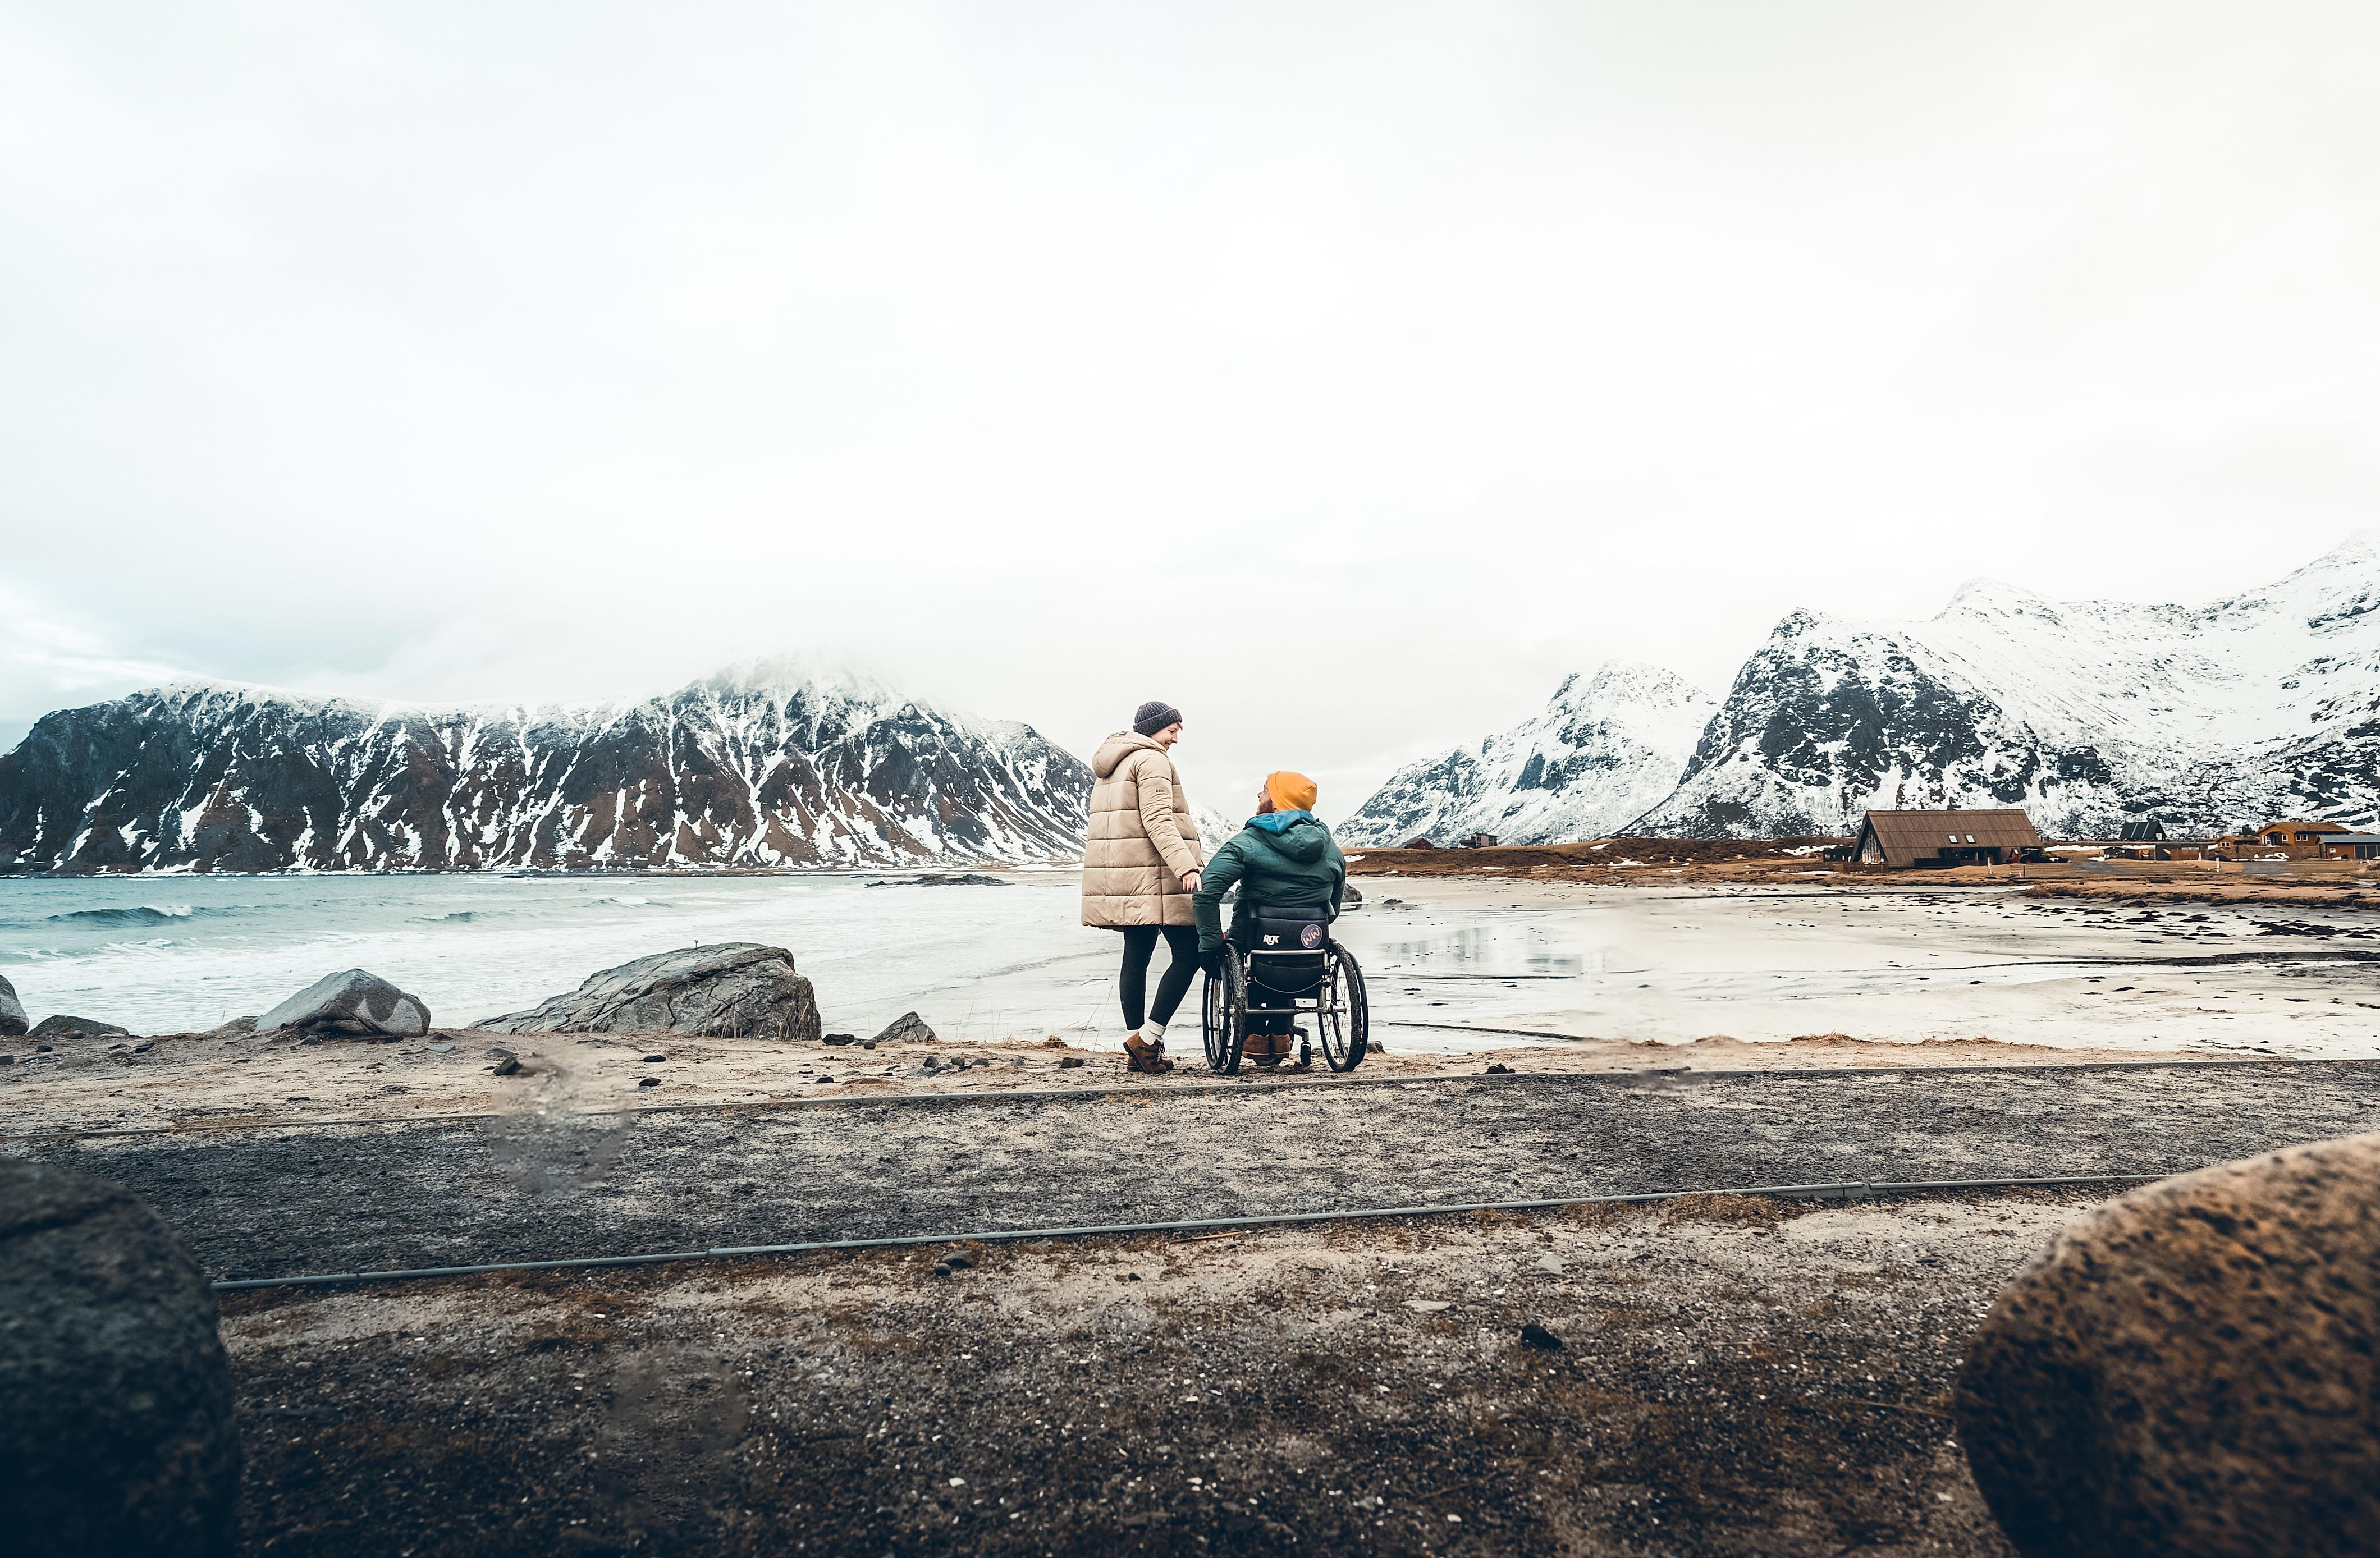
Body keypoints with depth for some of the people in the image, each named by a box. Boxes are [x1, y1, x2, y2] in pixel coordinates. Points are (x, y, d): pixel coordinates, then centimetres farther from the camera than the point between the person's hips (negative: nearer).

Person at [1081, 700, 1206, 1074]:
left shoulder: (1111, 764, 24)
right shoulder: (1152, 760, -7)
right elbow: (1158, 821, -19)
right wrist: (1187, 867, -26)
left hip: (1121, 877, 10)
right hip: (1151, 874, -10)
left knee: (1136, 956, 10)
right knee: (1188, 954, -6)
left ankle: (1138, 1051, 13)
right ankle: (1148, 1037, -8)